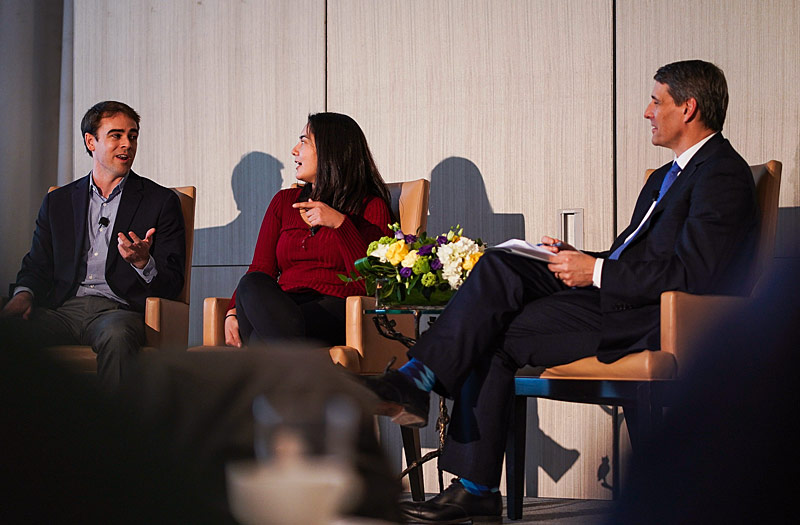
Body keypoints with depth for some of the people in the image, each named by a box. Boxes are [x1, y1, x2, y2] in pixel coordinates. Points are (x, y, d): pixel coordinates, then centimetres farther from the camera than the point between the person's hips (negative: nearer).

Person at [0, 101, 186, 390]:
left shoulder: (161, 201, 12)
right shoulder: (58, 201, 22)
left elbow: (172, 283, 7)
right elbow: (37, 266, 20)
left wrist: (143, 263, -16)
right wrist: (23, 294, -4)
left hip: (119, 311, -3)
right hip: (63, 310, 3)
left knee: (116, 334, -39)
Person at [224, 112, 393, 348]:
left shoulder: (370, 207, 12)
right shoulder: (284, 201, 26)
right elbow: (260, 268, 16)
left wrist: (340, 224, -11)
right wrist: (232, 313, -3)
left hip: (333, 312, -4)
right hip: (283, 305, 4)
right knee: (252, 284, -34)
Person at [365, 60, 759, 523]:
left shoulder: (723, 174, -8)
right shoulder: (667, 176, 25)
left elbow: (690, 273, -19)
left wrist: (596, 272, -15)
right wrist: (578, 259, 6)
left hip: (659, 318, -10)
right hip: (616, 296, 10)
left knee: (498, 338, -18)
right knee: (500, 270, -10)